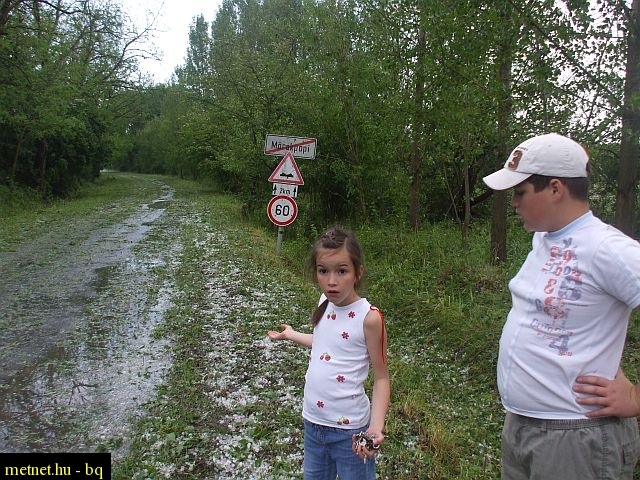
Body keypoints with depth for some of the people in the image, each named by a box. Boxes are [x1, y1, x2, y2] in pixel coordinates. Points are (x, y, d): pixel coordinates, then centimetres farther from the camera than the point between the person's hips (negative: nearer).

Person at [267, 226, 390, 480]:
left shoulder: (369, 317, -21)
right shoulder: (325, 302, -3)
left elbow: (381, 377, -13)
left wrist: (376, 426, -25)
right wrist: (291, 334, 25)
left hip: (349, 429, -6)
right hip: (313, 421, 6)